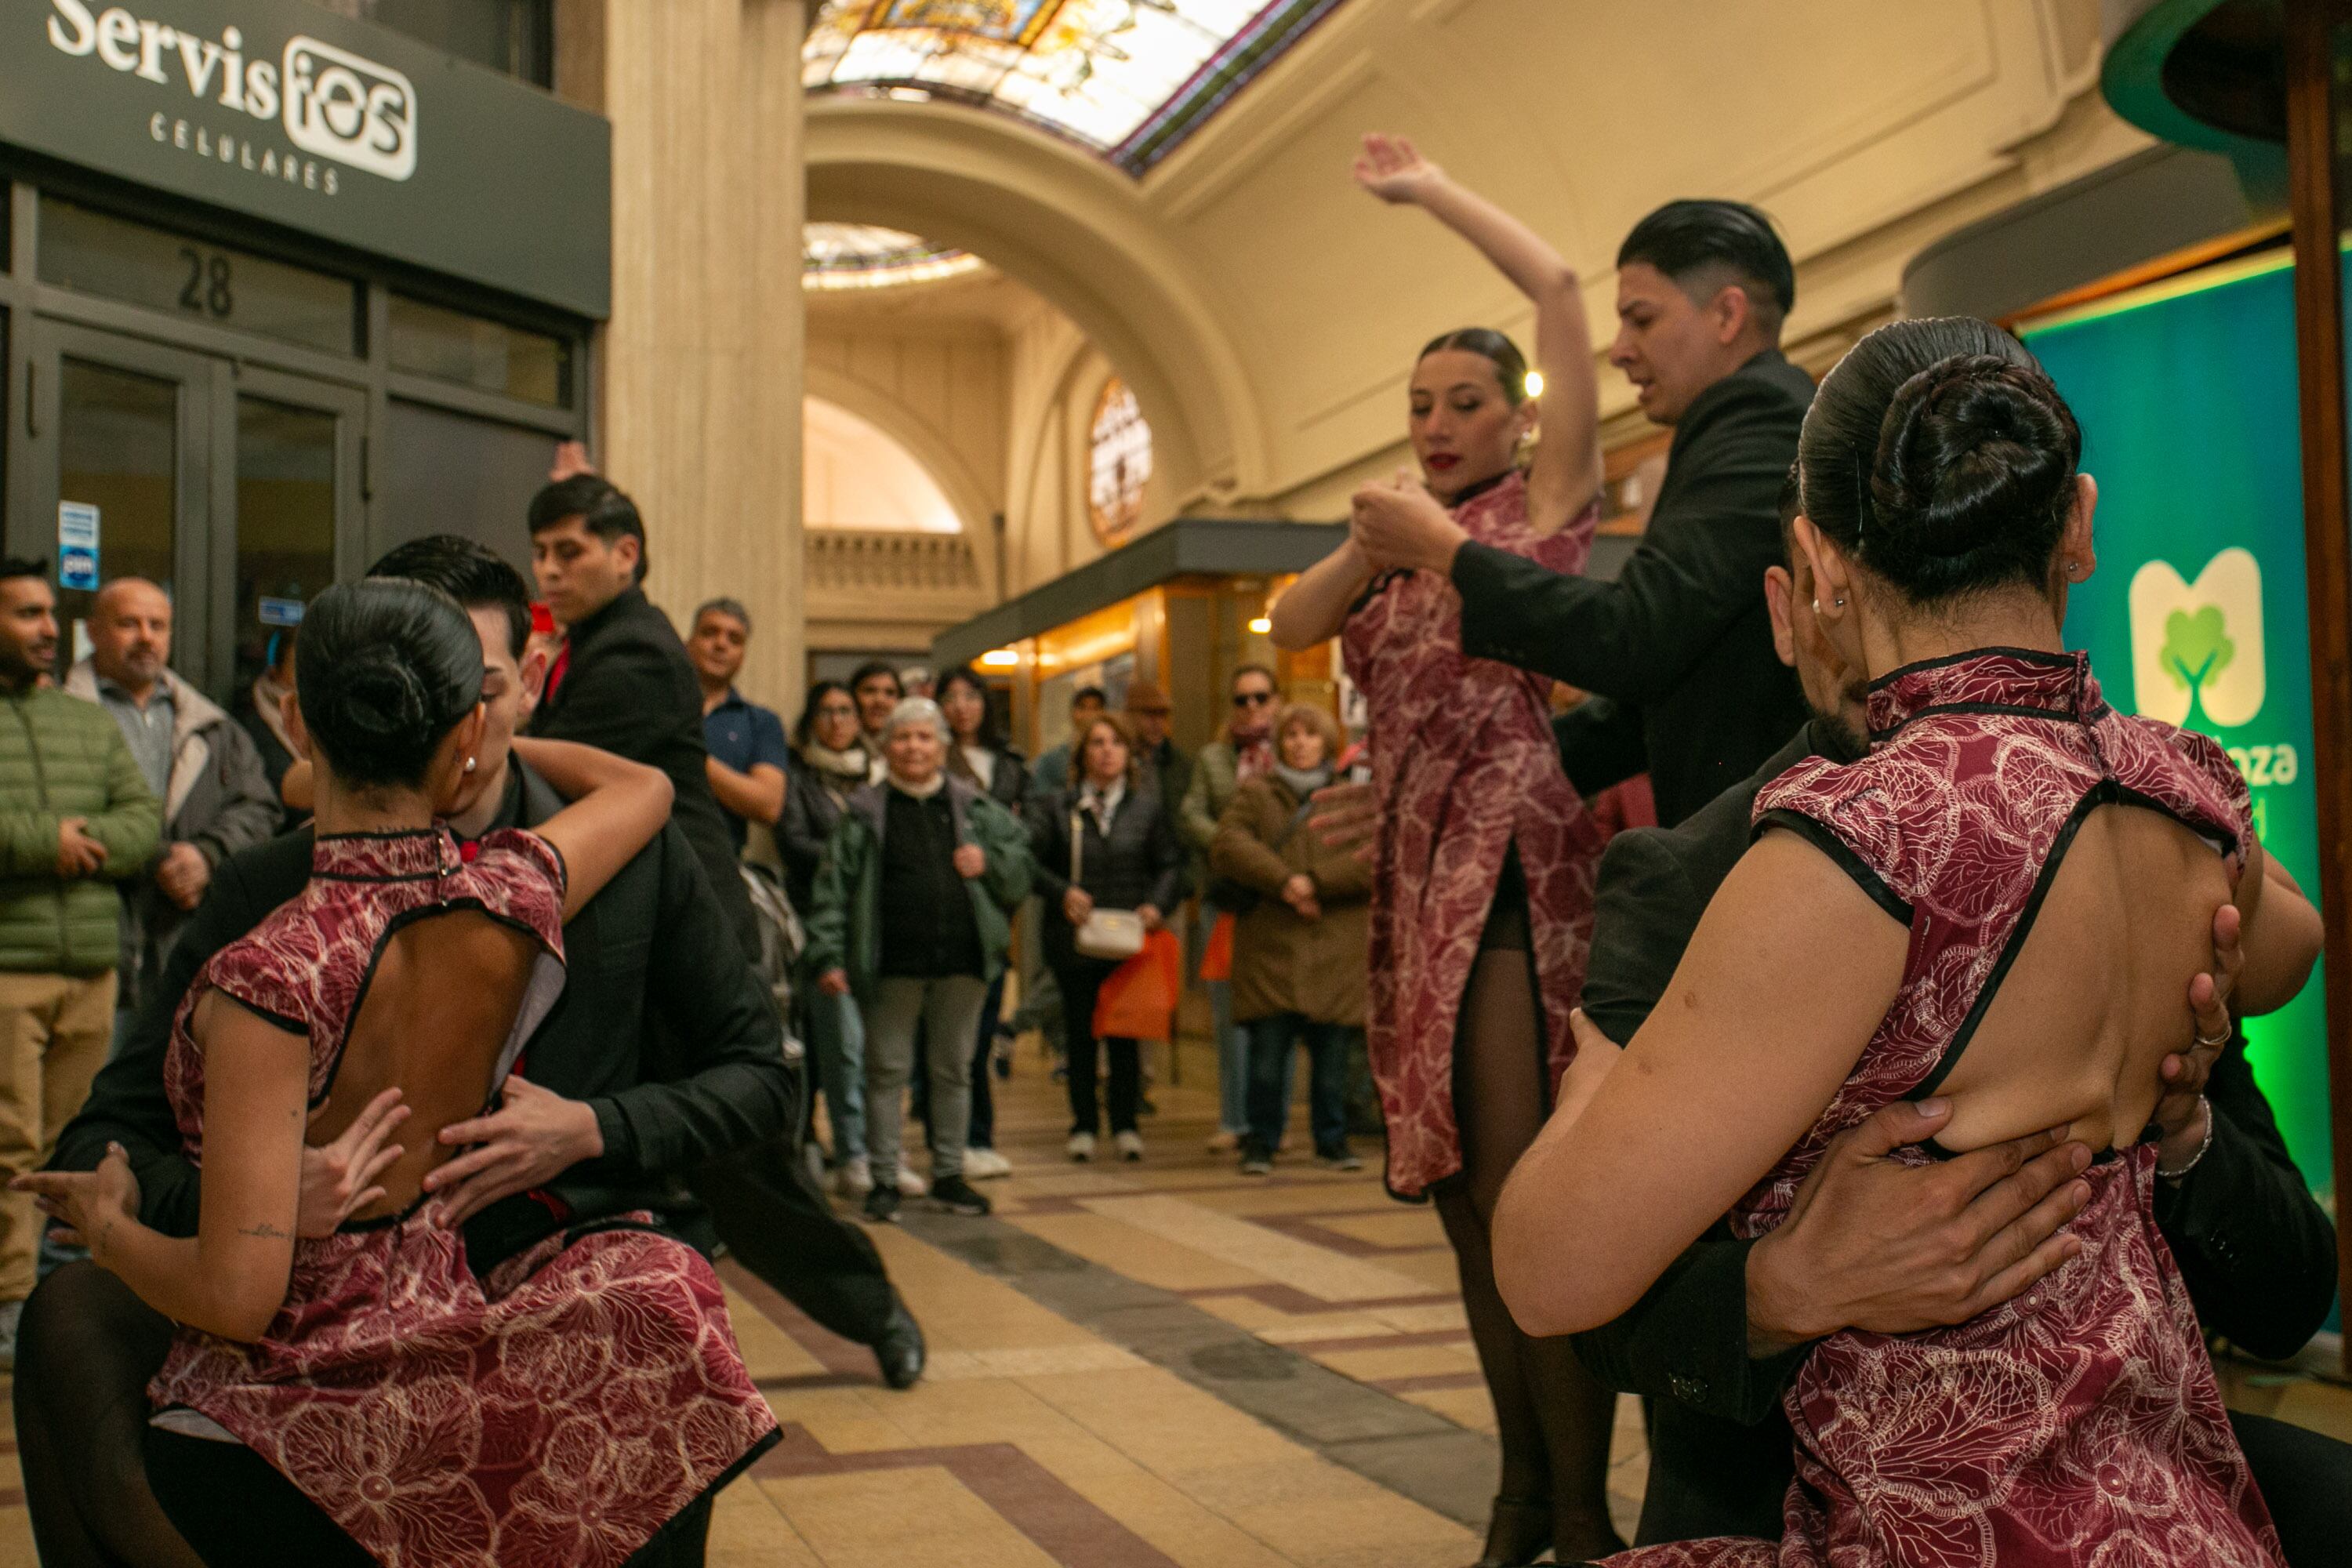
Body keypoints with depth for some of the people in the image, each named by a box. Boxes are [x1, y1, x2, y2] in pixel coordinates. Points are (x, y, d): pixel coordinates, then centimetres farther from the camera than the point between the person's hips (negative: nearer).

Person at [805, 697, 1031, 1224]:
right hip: (893, 963, -2)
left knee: (953, 1069, 11)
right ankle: (884, 1177, 13)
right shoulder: (864, 812, 2)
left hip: (961, 962, 2)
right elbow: (834, 888, -1)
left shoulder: (974, 807, 9)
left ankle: (949, 1175, 22)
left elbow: (1021, 855, 15)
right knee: (888, 1070, 4)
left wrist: (989, 862, -7)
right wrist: (828, 956, -8)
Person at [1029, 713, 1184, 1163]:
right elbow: (1030, 860, -2)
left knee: (1125, 1036, 5)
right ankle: (1084, 1125, 15)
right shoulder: (1057, 806, 4)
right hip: (1074, 940, 0)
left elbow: (1171, 864, 6)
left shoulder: (1147, 807, 8)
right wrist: (1061, 892, -17)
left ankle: (1125, 1125, 15)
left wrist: (1157, 904, -11)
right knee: (1080, 1035, 6)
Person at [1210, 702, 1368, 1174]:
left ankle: (1332, 1140, 20)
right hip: (1270, 945, 0)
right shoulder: (1256, 794, 11)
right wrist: (1283, 881, -17)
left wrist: (1315, 882, -14)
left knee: (1332, 1055, 4)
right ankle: (1261, 1143, 13)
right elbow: (1227, 846, -6)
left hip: (1336, 949, 0)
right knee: (1268, 1051, -1)